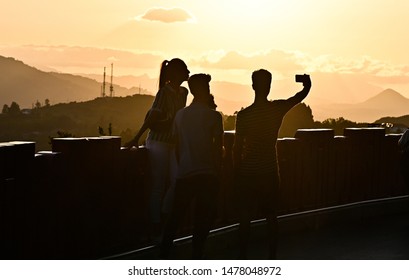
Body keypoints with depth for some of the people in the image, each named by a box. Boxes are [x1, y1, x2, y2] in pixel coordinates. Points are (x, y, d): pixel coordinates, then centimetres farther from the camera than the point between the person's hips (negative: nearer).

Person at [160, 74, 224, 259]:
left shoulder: (180, 115, 7)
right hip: (207, 174, -4)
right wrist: (217, 171, 5)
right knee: (202, 219, 3)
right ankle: (196, 257, 4)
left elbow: (177, 146, 12)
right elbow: (218, 148, -5)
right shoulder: (213, 115, -6)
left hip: (184, 174, 4)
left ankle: (163, 256, 11)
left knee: (176, 215, 11)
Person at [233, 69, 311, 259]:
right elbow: (304, 93, 7)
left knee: (245, 216, 4)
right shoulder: (278, 108, -6)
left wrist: (236, 173, 0)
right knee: (271, 216, 10)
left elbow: (237, 147, -8)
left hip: (248, 172, -2)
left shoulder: (243, 115, -11)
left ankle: (243, 258, 6)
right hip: (270, 172, 2)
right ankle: (272, 258, 13)